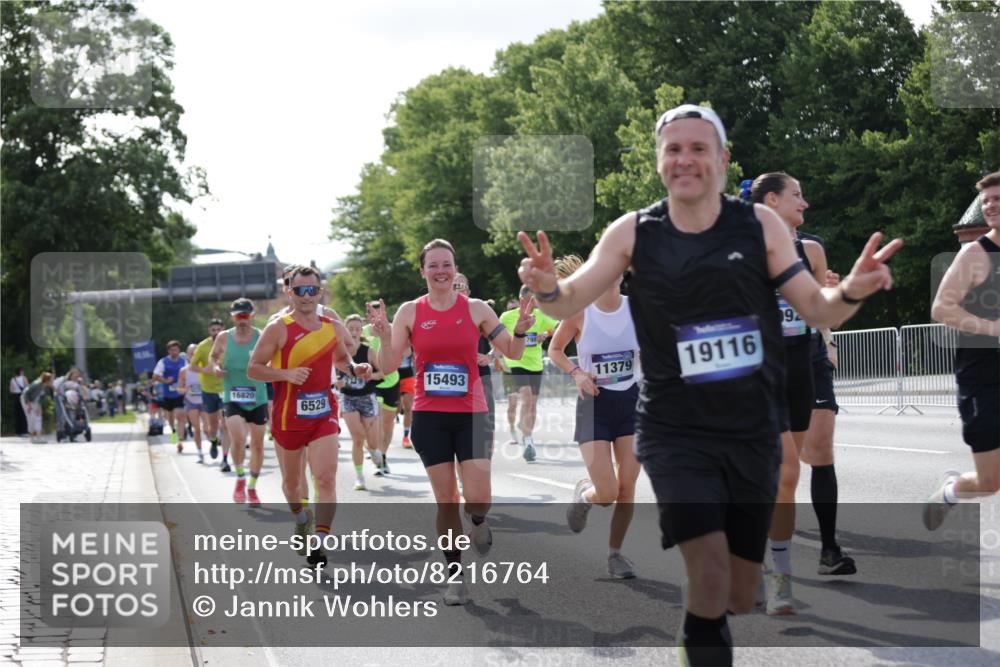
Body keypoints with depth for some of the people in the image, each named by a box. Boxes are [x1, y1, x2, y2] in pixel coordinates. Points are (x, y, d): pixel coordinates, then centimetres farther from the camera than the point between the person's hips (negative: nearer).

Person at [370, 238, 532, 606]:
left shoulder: (476, 309, -1)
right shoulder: (409, 312, 0)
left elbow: (513, 353, 5)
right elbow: (388, 366, 0)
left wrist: (520, 330, -14)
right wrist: (383, 332, -15)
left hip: (471, 416, 0)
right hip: (429, 417, 0)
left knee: (479, 499, -9)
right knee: (445, 500, 3)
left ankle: (478, 522, 28)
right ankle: (455, 574, 15)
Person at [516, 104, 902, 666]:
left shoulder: (760, 225, -4)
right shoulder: (634, 233, -4)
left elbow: (819, 311, -2)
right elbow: (570, 302, -5)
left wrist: (852, 291, -25)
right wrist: (548, 288, -29)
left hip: (754, 434, 2)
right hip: (676, 434, -2)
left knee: (741, 598, 11)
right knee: (710, 580, -21)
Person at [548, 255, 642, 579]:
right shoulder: (579, 312, -10)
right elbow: (554, 350, 4)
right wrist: (576, 372, -12)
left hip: (631, 402, 2)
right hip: (594, 404, -2)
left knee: (627, 487, 0)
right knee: (607, 494, -9)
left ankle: (615, 553, 19)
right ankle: (584, 494, 28)